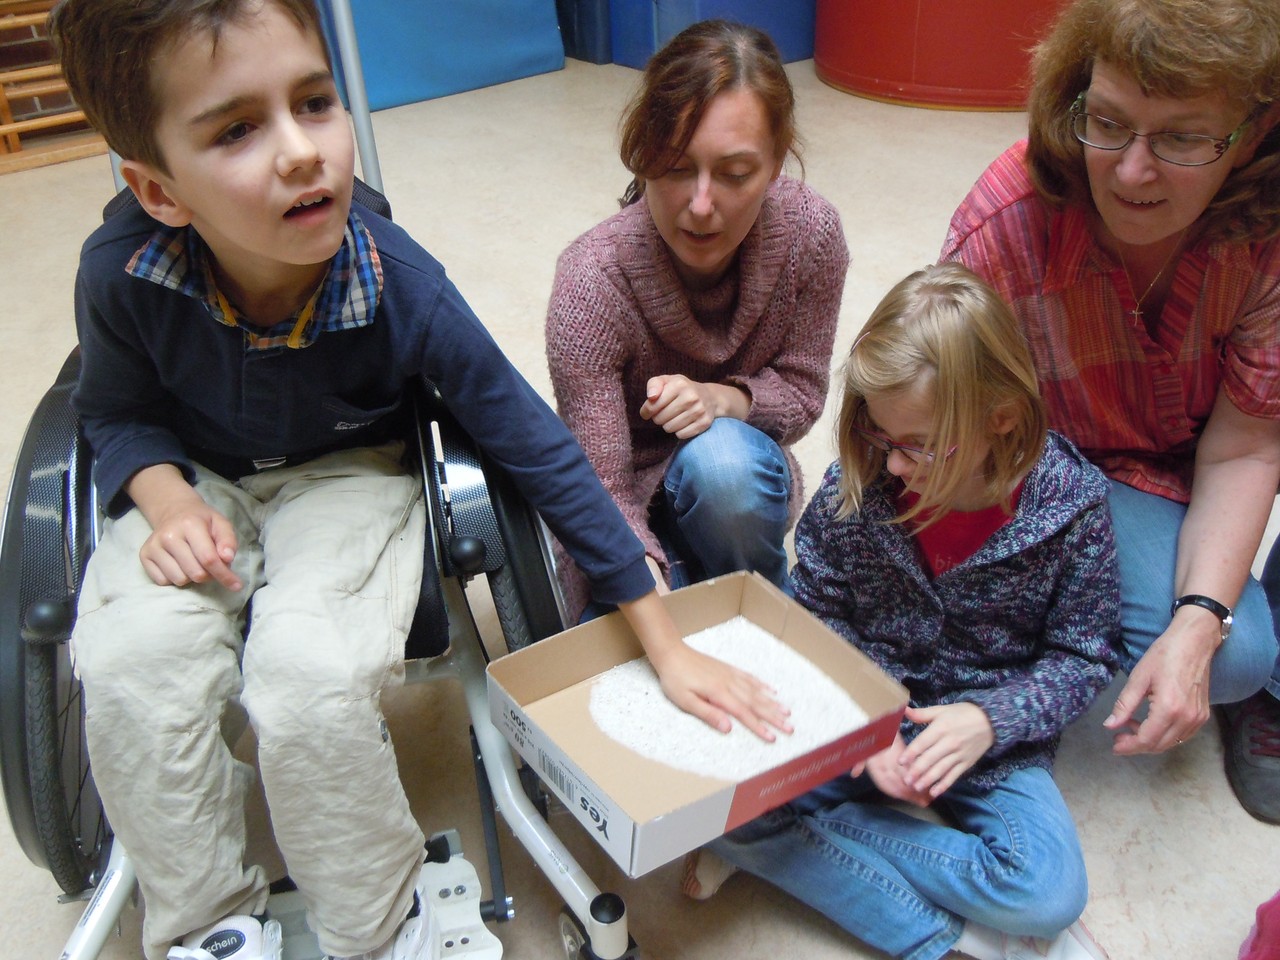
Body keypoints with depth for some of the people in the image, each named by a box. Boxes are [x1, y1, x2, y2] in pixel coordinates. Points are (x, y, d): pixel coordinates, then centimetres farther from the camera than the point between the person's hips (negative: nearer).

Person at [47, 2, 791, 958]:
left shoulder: (404, 288, -29)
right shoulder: (123, 272, -24)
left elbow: (539, 449, -20)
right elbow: (116, 412, 0)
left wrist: (667, 643, -17)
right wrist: (167, 500, -25)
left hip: (351, 475, -2)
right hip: (196, 480, 3)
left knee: (312, 674, -30)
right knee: (133, 664, -27)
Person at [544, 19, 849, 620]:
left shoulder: (811, 232, -20)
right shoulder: (593, 282, -29)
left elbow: (802, 393, -8)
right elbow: (602, 489, -29)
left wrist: (723, 398, -30)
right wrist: (649, 585, -48)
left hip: (740, 483, 3)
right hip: (633, 501, -2)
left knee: (723, 455, -34)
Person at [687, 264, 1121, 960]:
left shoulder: (1071, 503, -15)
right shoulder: (855, 485, -14)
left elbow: (1083, 655, -5)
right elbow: (817, 615, -3)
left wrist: (988, 719, -22)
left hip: (986, 732, 0)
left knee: (1052, 894, -26)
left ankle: (785, 847, -12)